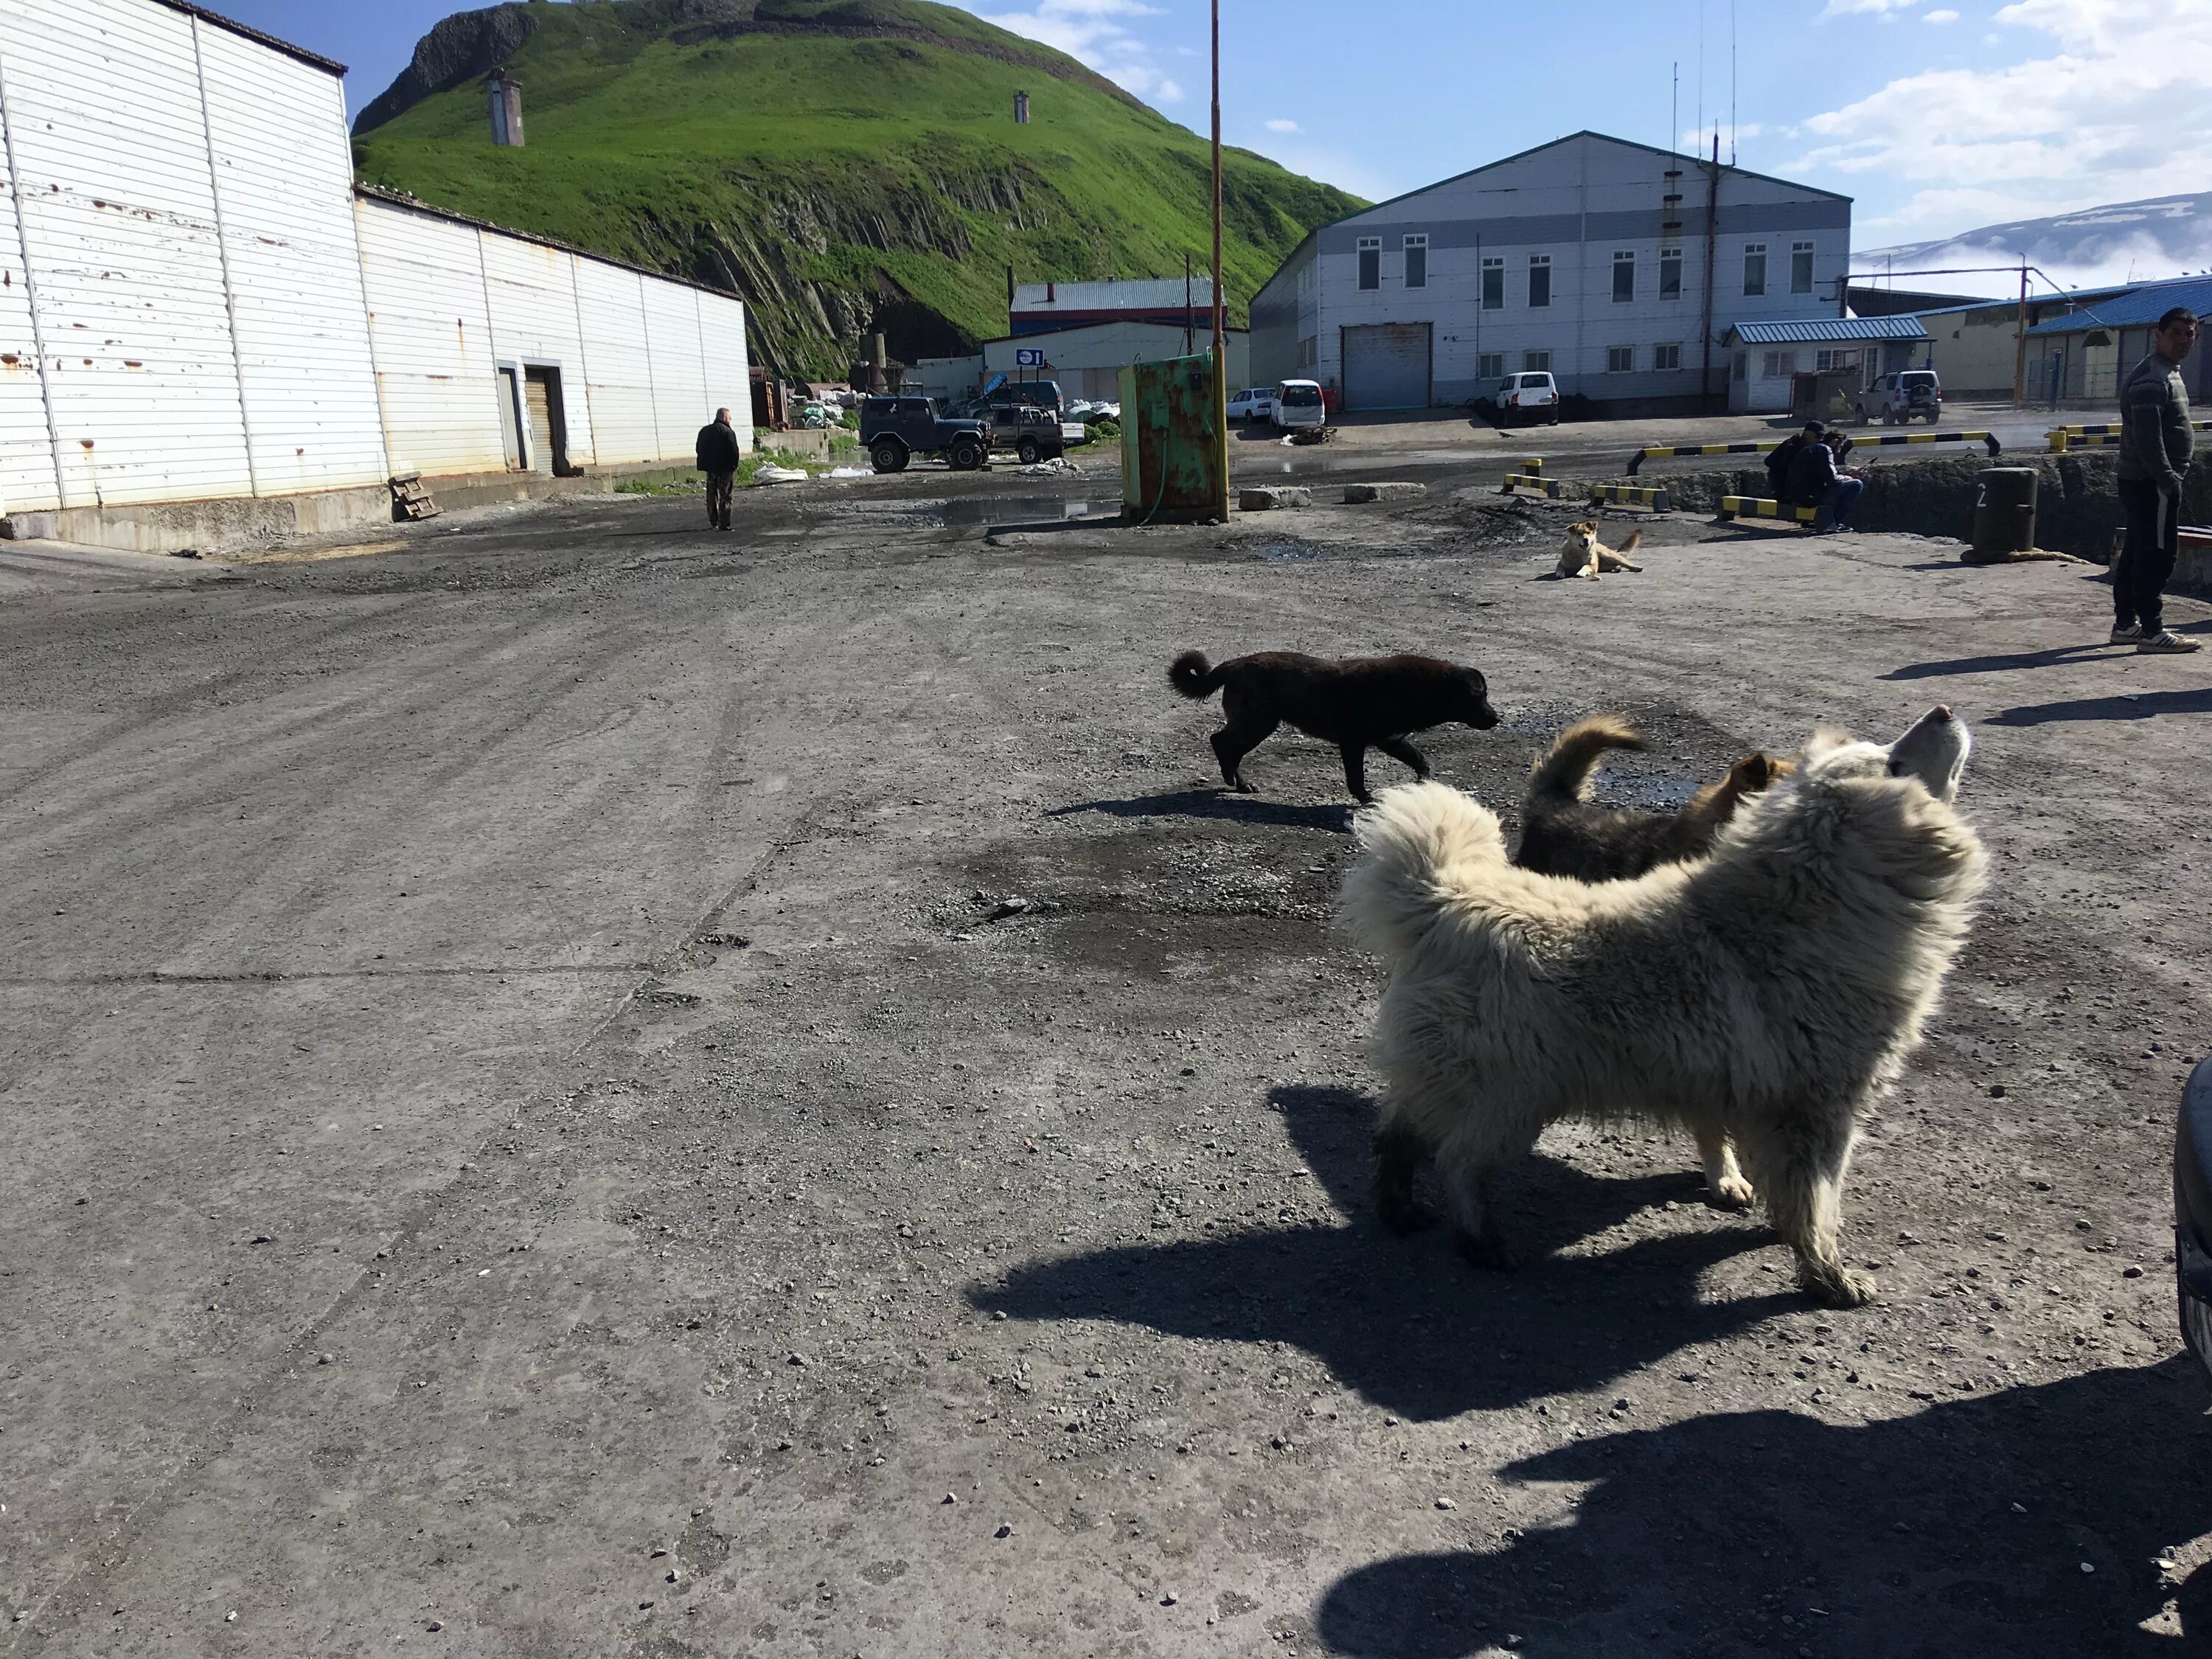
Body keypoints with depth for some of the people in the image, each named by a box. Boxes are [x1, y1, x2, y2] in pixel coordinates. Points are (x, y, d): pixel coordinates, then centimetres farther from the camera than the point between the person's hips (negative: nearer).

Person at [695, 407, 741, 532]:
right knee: (724, 497, -3)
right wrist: (734, 466, -5)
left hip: (710, 469, 6)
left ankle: (712, 522, 15)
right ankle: (723, 524, -5)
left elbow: (699, 450, 16)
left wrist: (705, 464, 17)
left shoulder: (704, 431, 12)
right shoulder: (728, 431, -11)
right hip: (725, 469, -6)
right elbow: (733, 451, -15)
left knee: (712, 496, 14)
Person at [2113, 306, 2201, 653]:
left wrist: (2170, 478, 23)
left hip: (2150, 481, 11)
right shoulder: (2151, 378, -15)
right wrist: (2167, 480, -24)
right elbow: (2148, 437, -23)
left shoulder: (2169, 374, 19)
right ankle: (2152, 631, -7)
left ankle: (2125, 624, 18)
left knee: (2136, 553, 12)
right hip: (2151, 482, -11)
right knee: (2156, 556, -9)